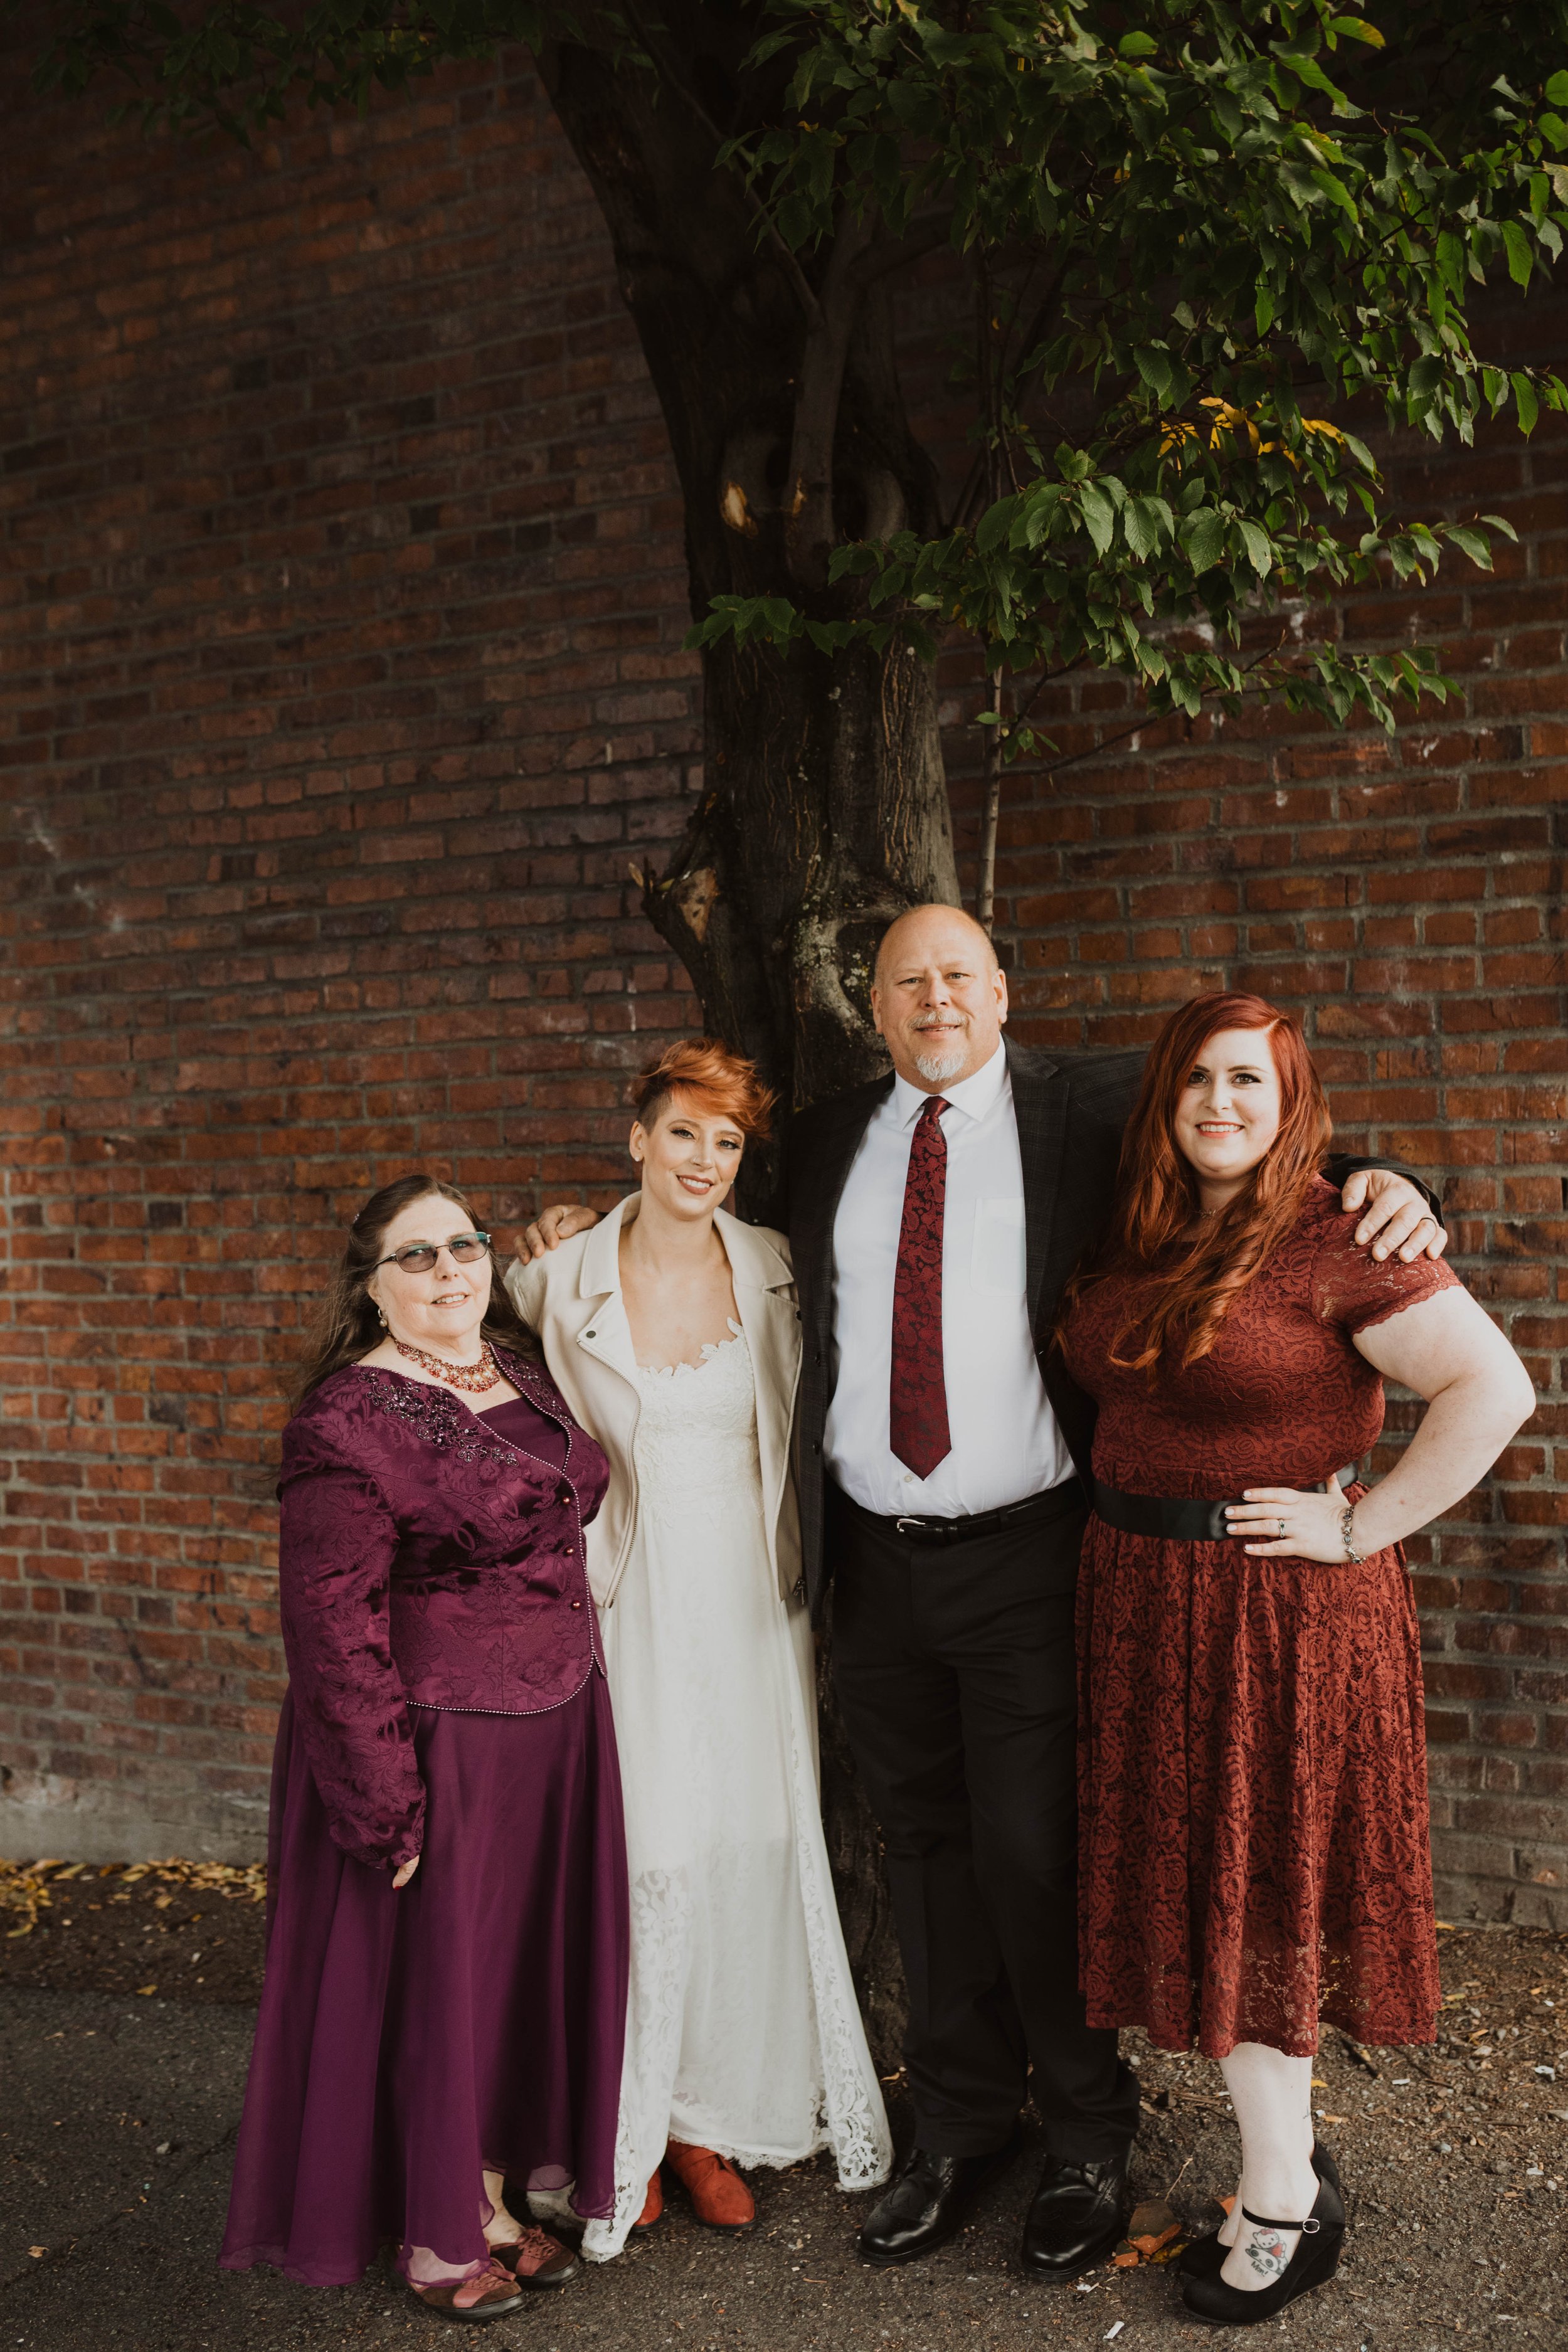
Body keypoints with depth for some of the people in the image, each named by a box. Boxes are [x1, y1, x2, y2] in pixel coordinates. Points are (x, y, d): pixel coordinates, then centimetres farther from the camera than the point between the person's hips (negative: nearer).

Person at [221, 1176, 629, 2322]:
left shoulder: (521, 1364, 3)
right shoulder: (350, 1423, -18)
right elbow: (335, 1630, -19)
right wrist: (388, 1810, -18)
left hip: (558, 1729, 7)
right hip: (440, 1744, -7)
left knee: (531, 1958, 17)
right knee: (433, 1973, 8)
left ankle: (494, 2191, 37)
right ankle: (432, 2233, 29)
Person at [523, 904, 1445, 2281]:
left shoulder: (1090, 1109, -1)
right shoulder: (827, 1143, 10)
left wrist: (1377, 1187, -21)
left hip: (1026, 1558, -4)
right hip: (877, 1561, 4)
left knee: (1037, 1852, 2)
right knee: (925, 1850, 15)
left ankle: (1089, 2143, 24)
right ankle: (960, 2129, 33)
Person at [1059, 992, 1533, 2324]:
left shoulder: (1333, 1241, -14)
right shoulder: (1133, 1242, 6)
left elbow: (1495, 1388, -18)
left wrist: (1365, 1525, -16)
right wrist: (1121, 1515, 8)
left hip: (1282, 1610, -6)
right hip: (1142, 1599, 6)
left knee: (1256, 1891, 4)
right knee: (1197, 1886, 12)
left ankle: (1281, 2209, 21)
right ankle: (1292, 2166, 29)